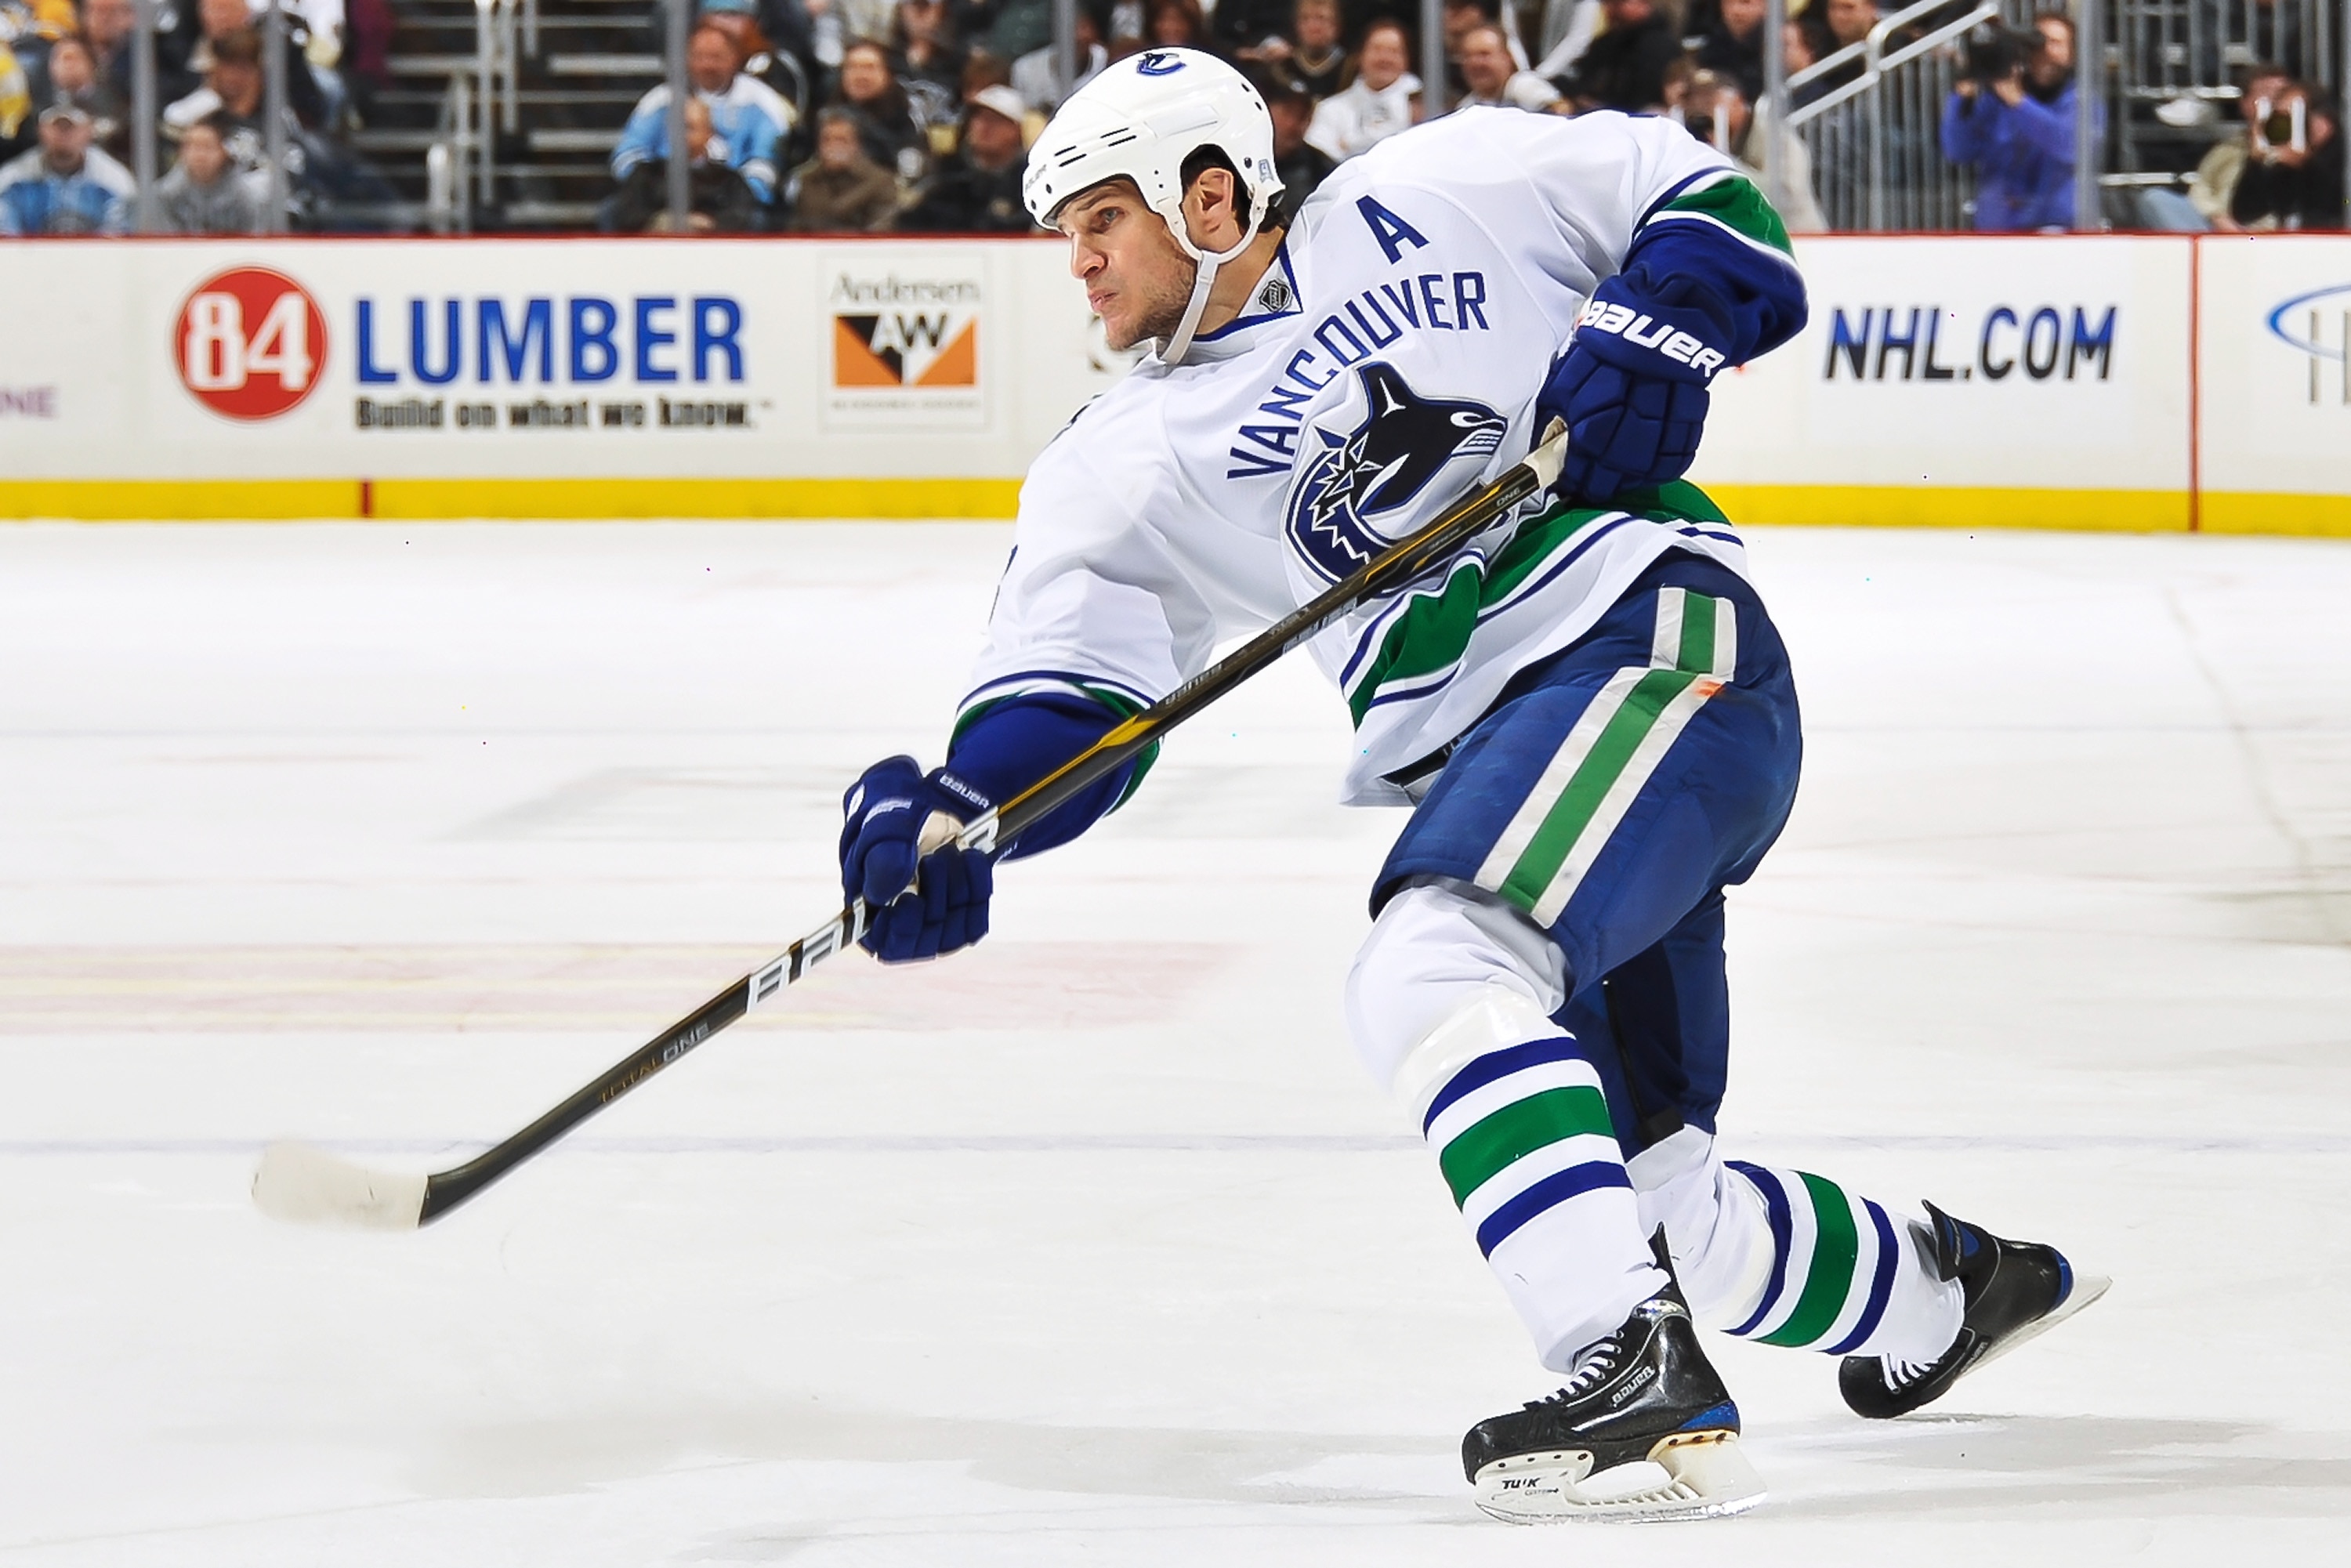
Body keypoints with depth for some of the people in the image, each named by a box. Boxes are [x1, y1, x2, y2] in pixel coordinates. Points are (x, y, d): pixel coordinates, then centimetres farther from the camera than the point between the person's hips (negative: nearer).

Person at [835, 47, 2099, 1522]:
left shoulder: (1434, 200, 2)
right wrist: (949, 820, -20)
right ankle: (1940, 1287, 35)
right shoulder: (1124, 468, 11)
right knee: (1646, 1192, 6)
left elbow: (1702, 201, 9)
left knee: (1433, 974, -29)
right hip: (1484, 763, 7)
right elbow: (1067, 694, -1)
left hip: (1658, 640, -7)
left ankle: (1641, 1380, -35)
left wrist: (1652, 334, -10)